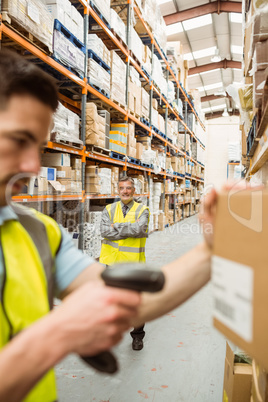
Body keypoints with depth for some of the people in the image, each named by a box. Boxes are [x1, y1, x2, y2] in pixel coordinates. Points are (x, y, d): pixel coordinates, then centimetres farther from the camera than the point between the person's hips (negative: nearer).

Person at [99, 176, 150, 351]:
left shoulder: (142, 210, -1)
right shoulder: (109, 209, 5)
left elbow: (139, 228, -21)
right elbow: (105, 232, -12)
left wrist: (116, 226, -12)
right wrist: (131, 230, -14)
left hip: (133, 262, -2)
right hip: (112, 261, 2)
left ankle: (138, 336, 30)